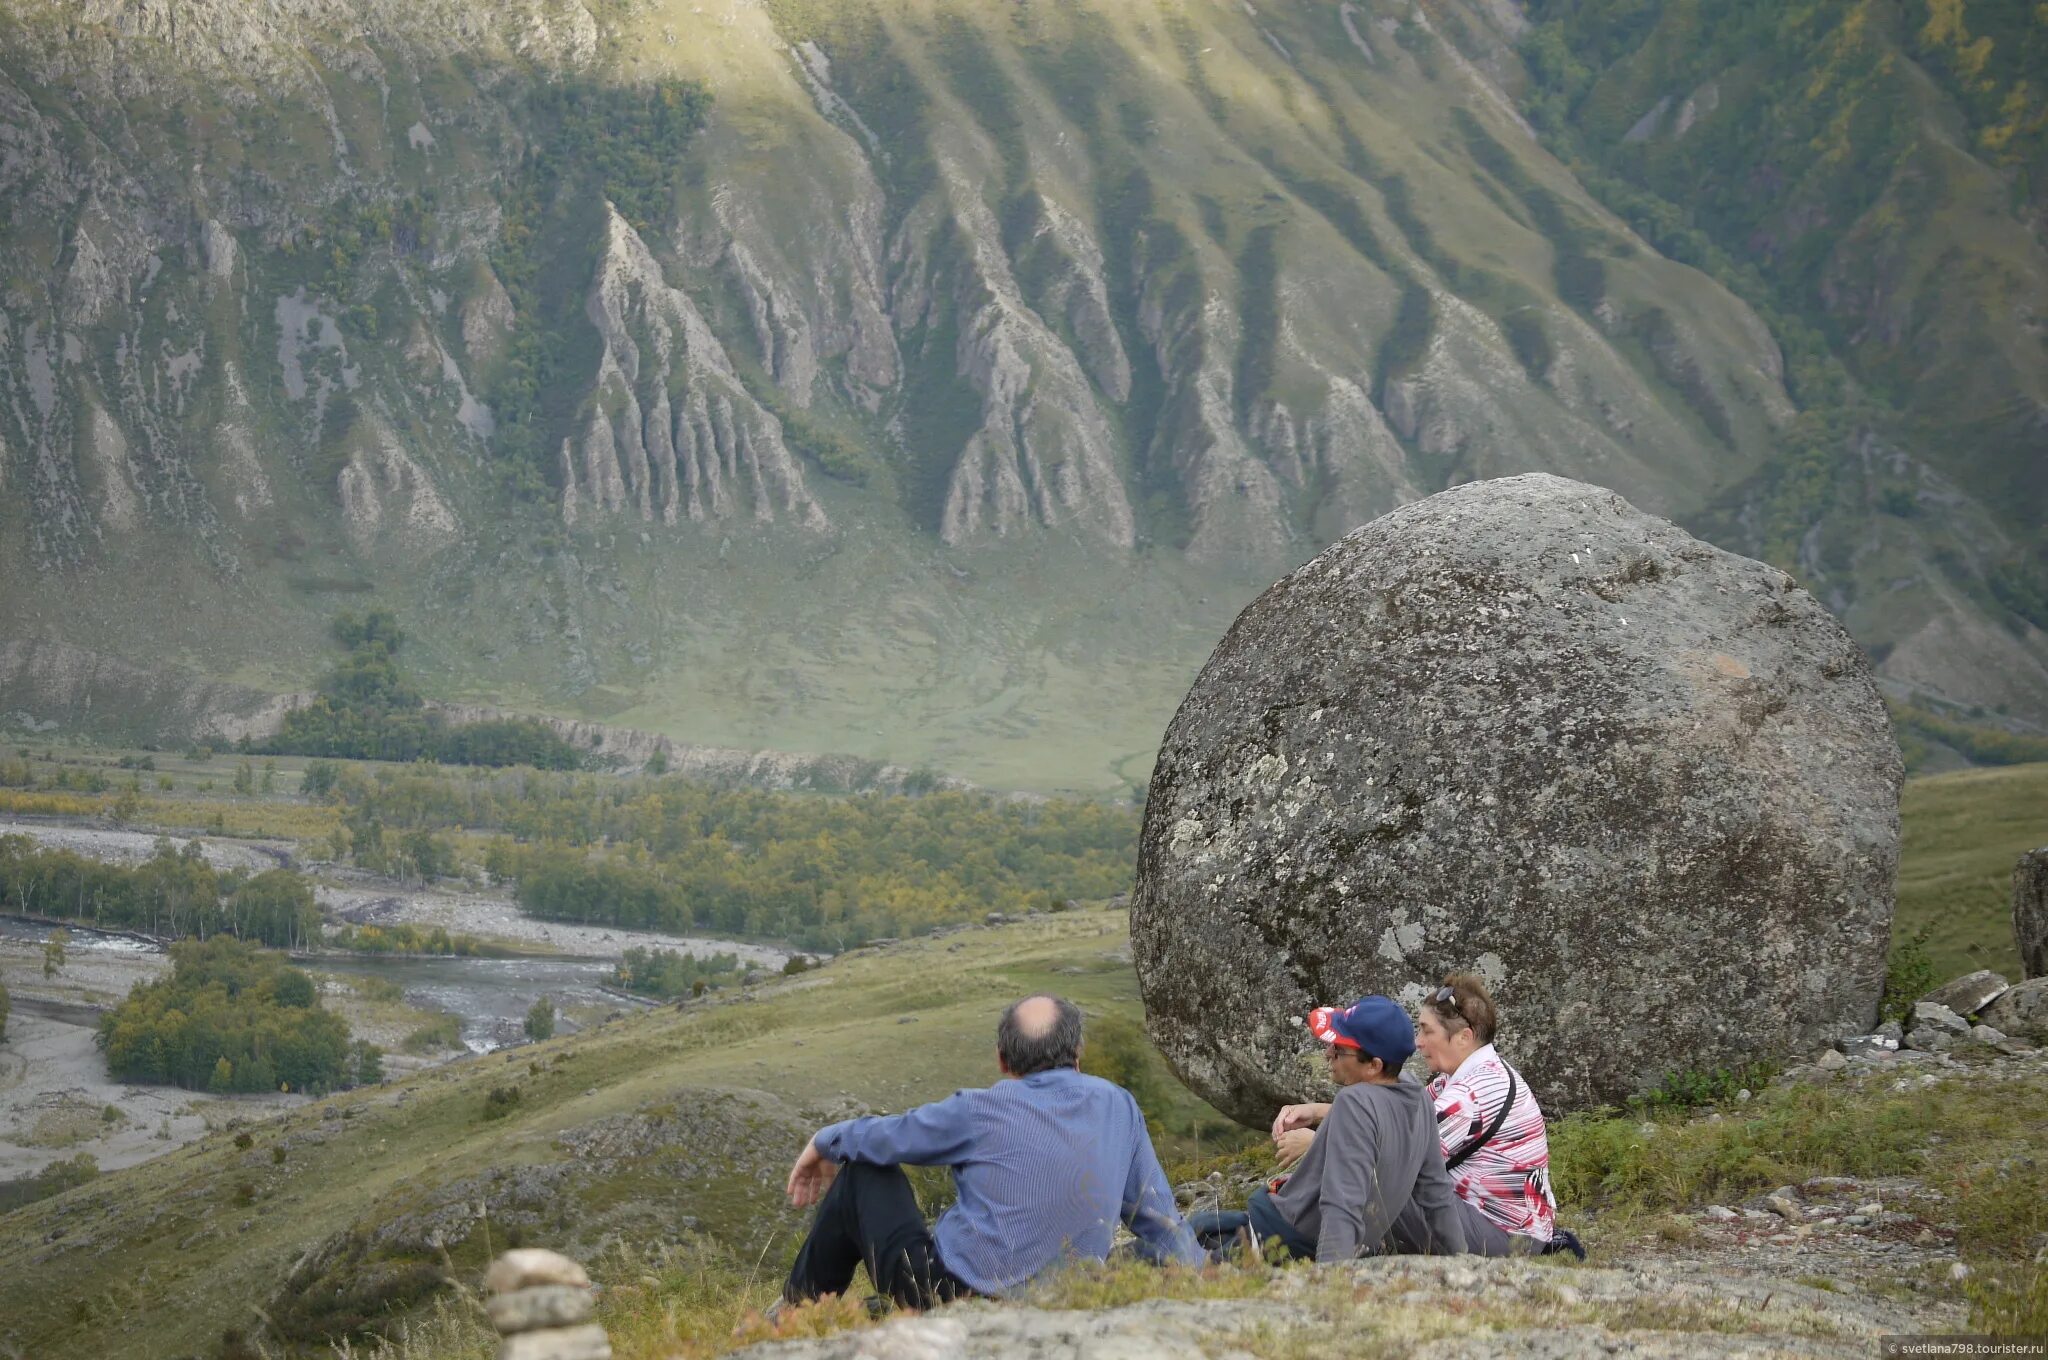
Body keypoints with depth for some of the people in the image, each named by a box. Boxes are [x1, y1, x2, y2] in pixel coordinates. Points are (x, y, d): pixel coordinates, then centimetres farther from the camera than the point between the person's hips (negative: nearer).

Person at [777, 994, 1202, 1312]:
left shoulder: (980, 1113, -13)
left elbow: (884, 1136, 4)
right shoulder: (1119, 1108, -1)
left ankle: (799, 1312, 29)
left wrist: (825, 1140, 24)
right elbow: (1159, 1219, 4)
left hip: (950, 1295, -5)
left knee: (863, 1170, 15)